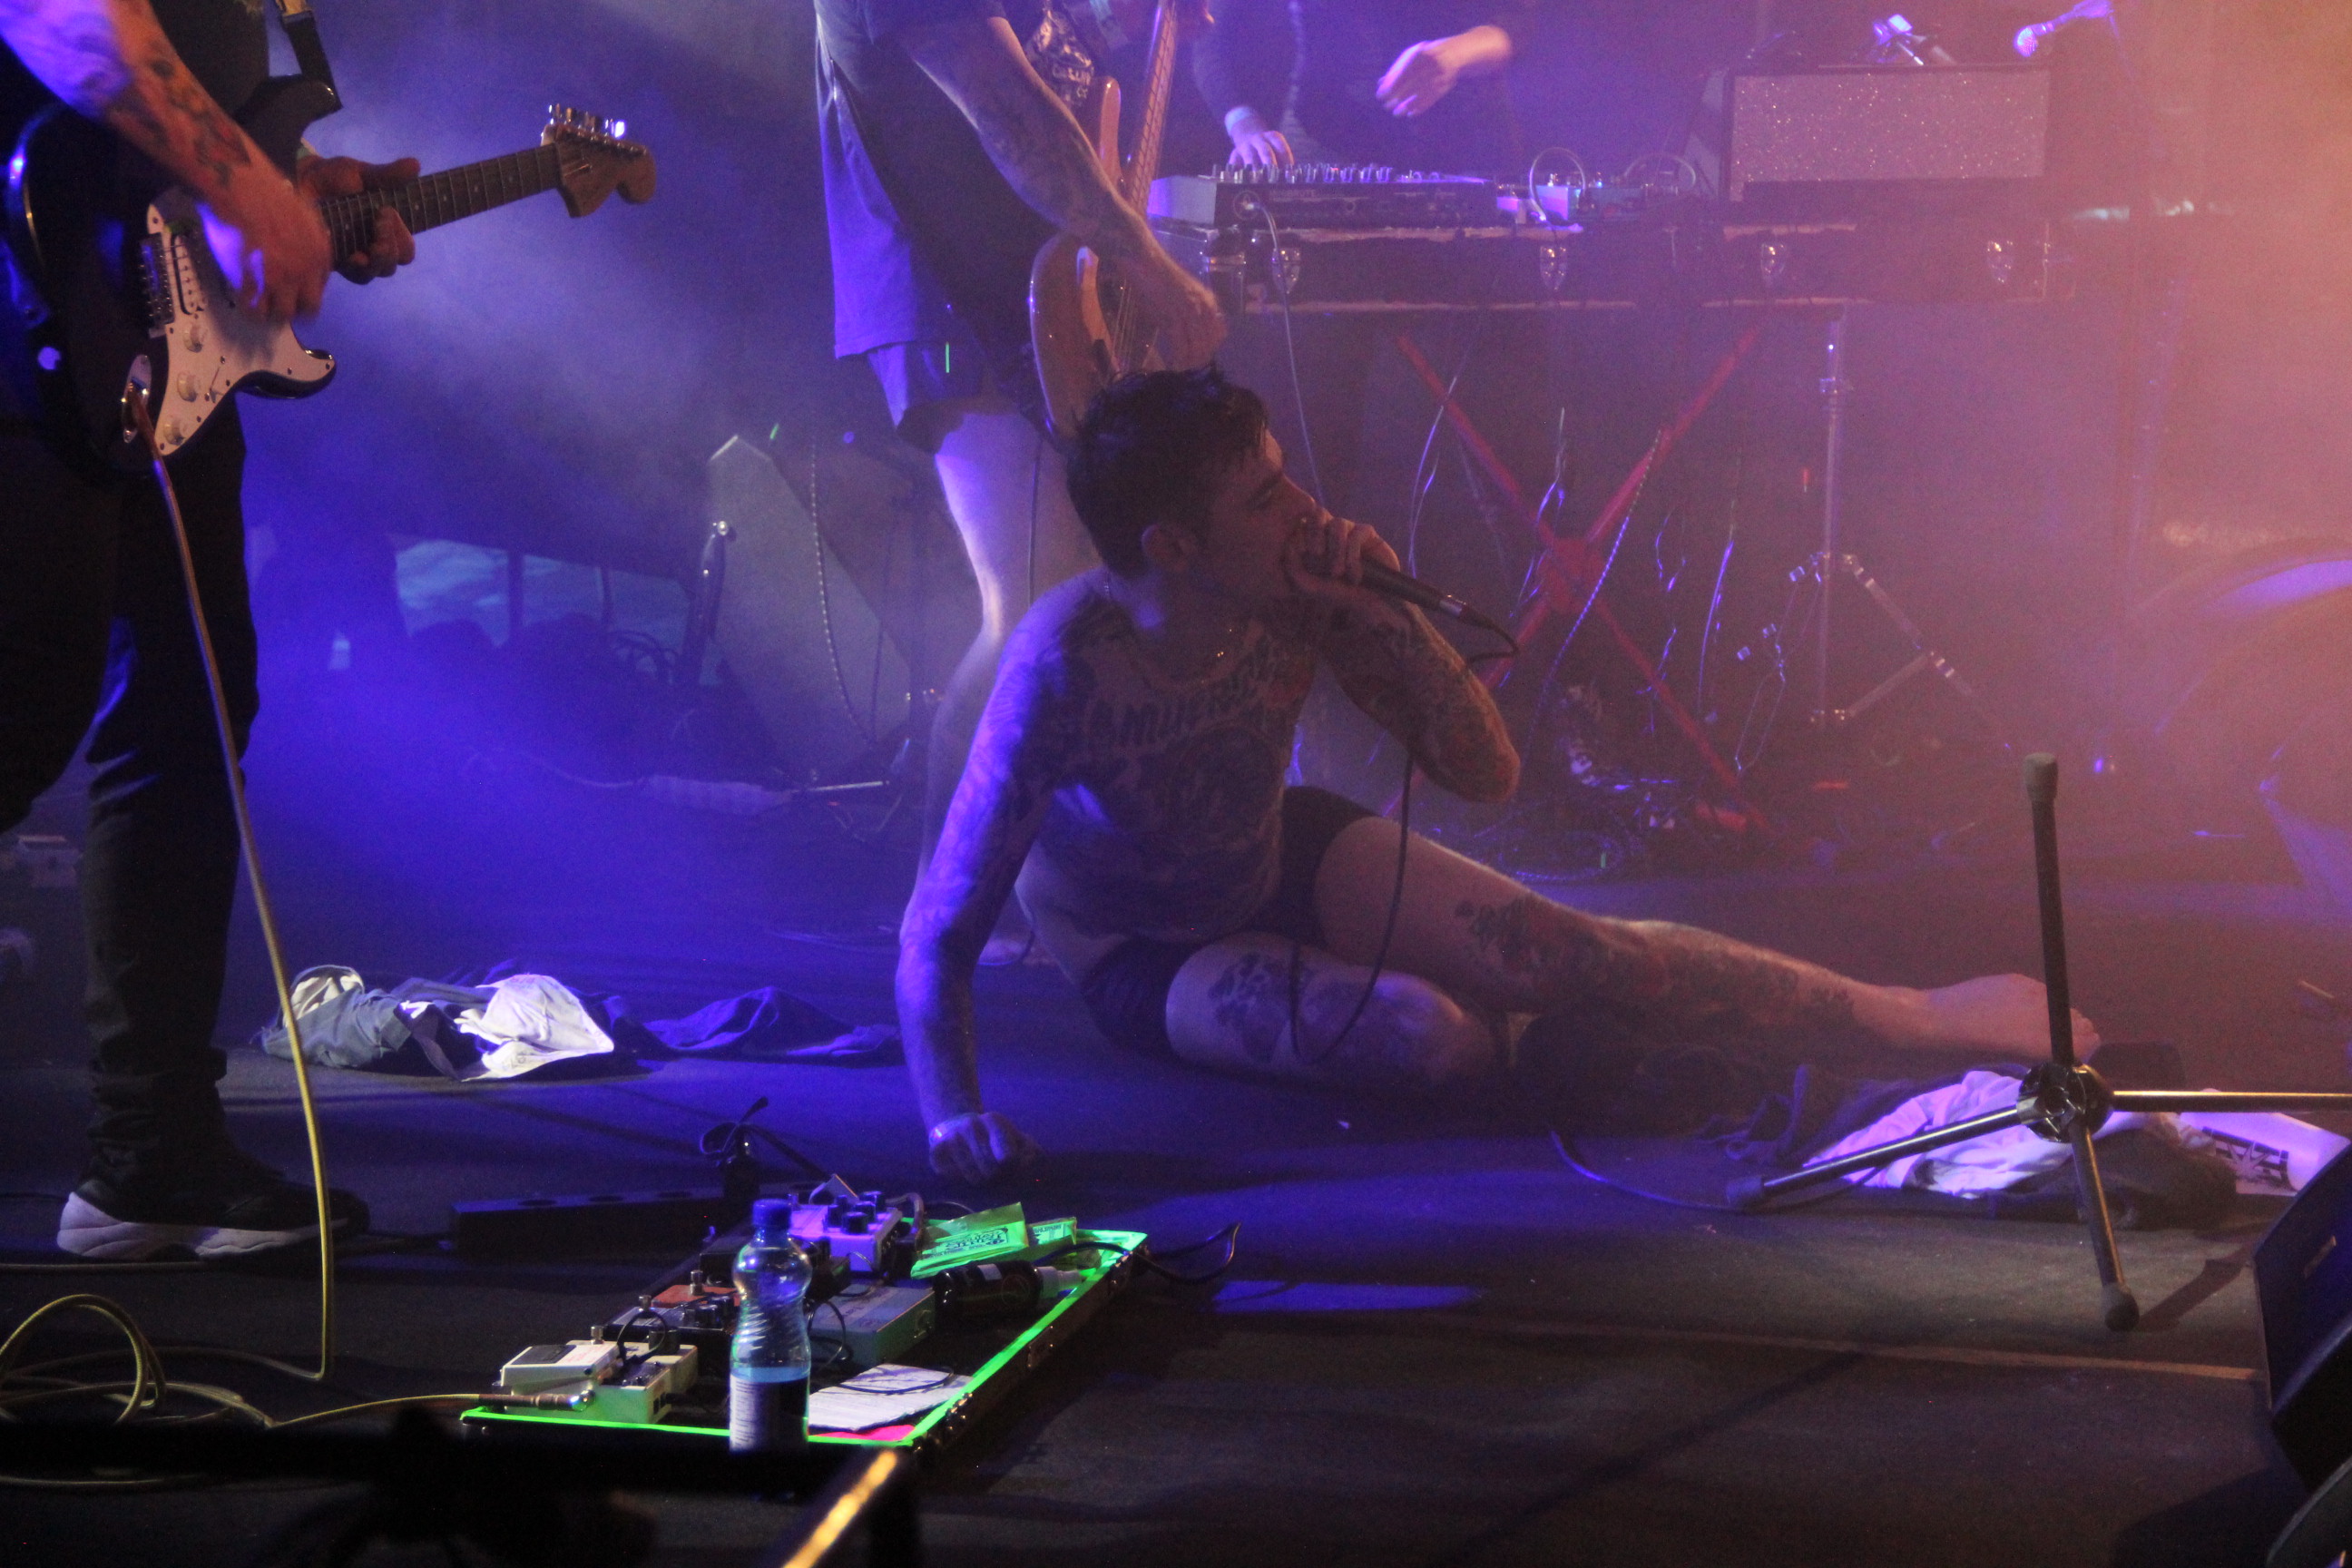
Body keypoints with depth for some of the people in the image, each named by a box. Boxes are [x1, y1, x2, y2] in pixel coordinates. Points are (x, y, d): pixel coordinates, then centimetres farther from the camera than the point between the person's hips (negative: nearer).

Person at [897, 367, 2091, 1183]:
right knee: (1430, 1036, -27)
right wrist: (954, 1113, -50)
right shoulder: (1064, 666, -37)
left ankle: (1925, 1015, -3)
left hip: (1283, 858, 4)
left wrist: (1387, 613, -31)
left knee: (1572, 951, -14)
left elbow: (1487, 772, -17)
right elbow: (940, 929, -35)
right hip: (1145, 953, -4)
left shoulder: (1301, 591, -23)